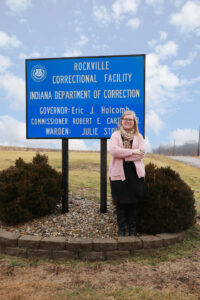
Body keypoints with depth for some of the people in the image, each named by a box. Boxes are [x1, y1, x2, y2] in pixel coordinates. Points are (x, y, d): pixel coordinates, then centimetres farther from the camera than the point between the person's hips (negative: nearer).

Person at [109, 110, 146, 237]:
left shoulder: (138, 136, 10)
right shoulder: (115, 135, 6)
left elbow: (142, 153, -4)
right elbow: (113, 150, -11)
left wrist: (123, 155, -13)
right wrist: (132, 151, -13)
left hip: (135, 173, 1)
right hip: (119, 173, -1)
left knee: (133, 202, 6)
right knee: (121, 203, 4)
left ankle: (132, 230, 20)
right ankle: (121, 230, 18)